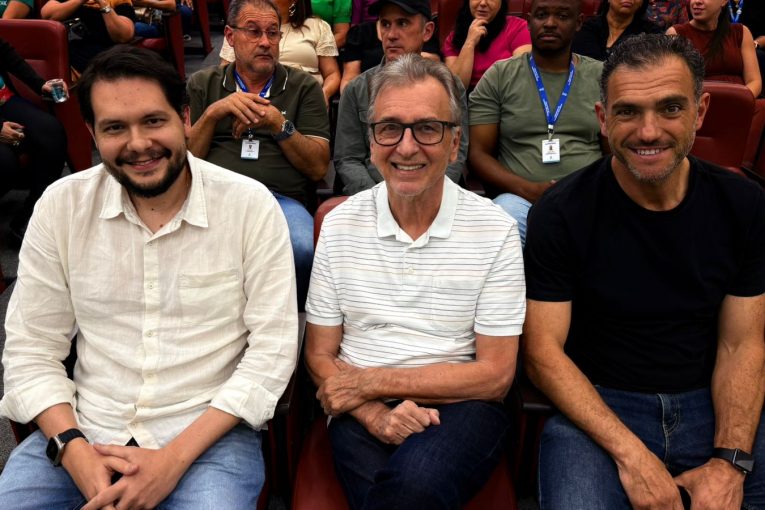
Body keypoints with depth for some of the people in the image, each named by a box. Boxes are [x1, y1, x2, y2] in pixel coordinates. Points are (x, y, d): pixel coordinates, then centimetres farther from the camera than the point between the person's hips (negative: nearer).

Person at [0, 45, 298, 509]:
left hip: (210, 432, -2)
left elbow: (272, 350, -9)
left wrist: (174, 459, -16)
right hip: (84, 431, 2)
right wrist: (74, 450, -13)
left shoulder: (251, 205, -8)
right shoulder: (61, 206, 0)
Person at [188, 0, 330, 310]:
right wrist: (213, 112, -3)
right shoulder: (202, 84, 20)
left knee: (302, 249, -36)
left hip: (282, 199, 0)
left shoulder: (303, 87, 16)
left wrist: (278, 123, -6)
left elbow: (318, 167, 7)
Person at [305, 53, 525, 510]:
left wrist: (371, 381, -9)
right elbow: (321, 356, 7)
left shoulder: (495, 230, -3)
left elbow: (495, 375, -4)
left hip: (459, 409, -1)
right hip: (365, 416, 1)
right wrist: (374, 414, -13)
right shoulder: (340, 224, 4)